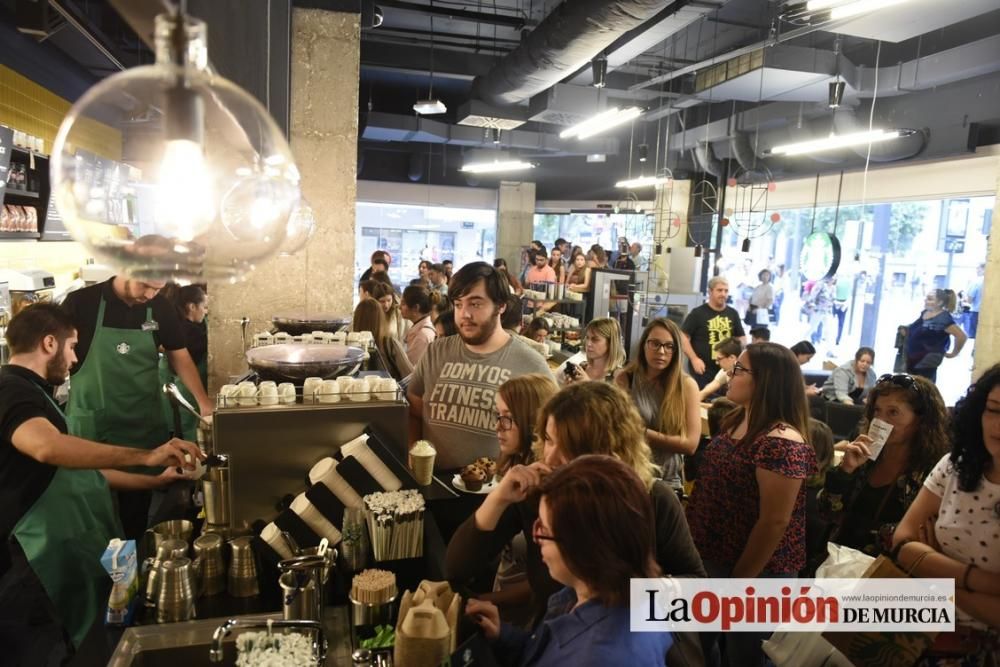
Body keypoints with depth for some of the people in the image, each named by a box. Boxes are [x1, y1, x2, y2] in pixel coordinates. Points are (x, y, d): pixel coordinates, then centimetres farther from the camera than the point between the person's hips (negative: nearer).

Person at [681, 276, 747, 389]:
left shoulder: (733, 314, 11)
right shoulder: (697, 313, -4)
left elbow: (742, 337, 19)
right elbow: (683, 337, -7)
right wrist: (694, 359, -16)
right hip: (702, 369, -5)